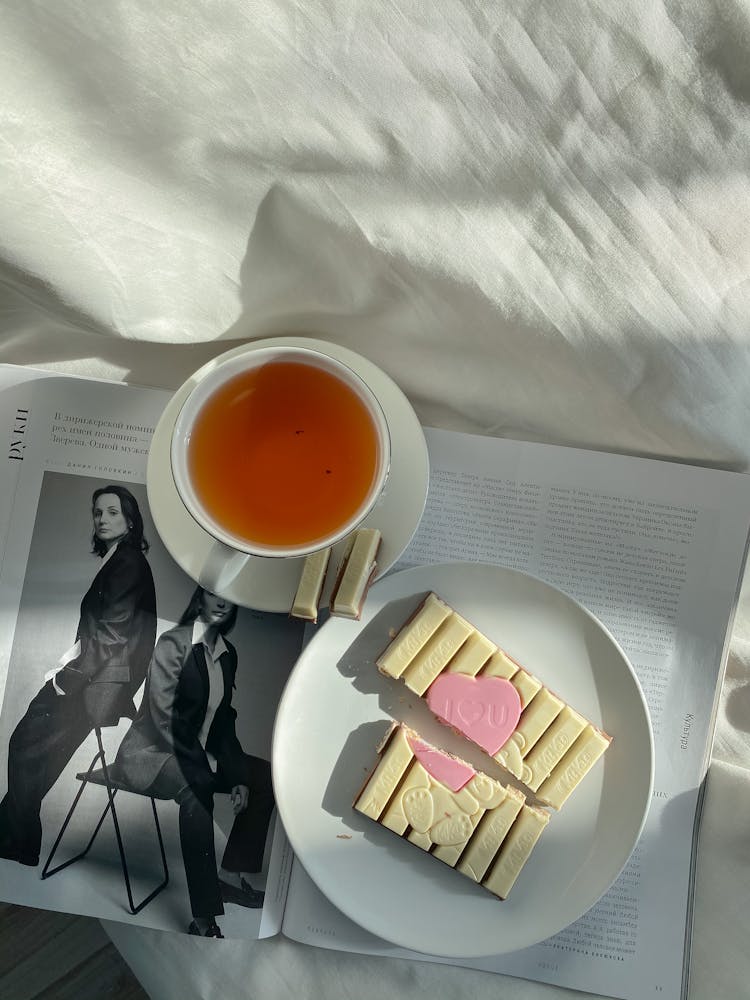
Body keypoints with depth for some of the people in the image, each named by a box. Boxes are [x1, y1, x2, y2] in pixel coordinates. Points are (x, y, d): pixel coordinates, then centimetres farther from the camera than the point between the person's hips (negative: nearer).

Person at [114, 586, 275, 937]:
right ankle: (203, 919, -32)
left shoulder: (227, 653, 5)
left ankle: (232, 876, 5)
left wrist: (236, 776, -3)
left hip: (197, 754, 8)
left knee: (265, 776, -2)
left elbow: (223, 720, 7)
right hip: (150, 754, -8)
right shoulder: (173, 643, -16)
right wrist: (205, 766, -23)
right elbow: (165, 718, -21)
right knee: (196, 787, -36)